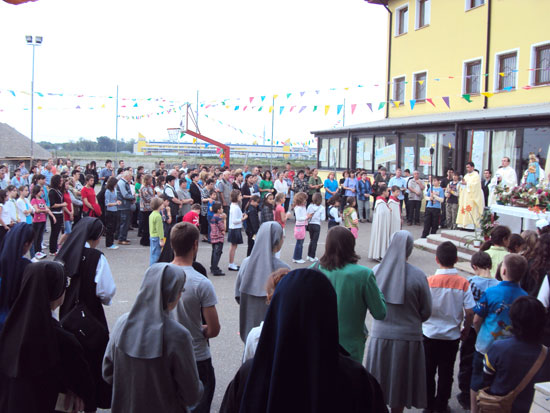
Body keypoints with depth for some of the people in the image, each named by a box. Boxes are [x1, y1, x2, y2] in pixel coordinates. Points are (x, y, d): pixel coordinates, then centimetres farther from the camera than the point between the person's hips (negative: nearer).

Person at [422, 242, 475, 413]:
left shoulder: (429, 281, -15)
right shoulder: (463, 283, -12)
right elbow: (470, 312, -11)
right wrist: (466, 330, 6)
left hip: (430, 334, -1)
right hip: (452, 335, 1)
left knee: (428, 371, 15)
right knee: (446, 373, 15)